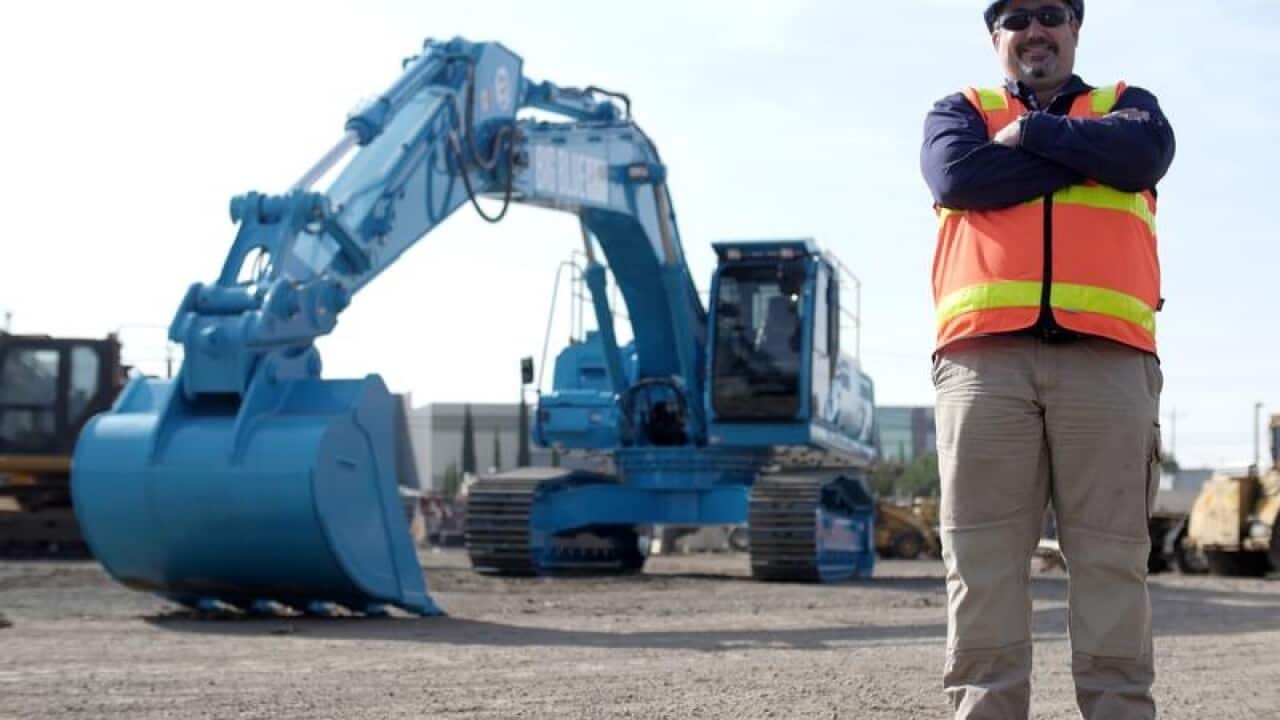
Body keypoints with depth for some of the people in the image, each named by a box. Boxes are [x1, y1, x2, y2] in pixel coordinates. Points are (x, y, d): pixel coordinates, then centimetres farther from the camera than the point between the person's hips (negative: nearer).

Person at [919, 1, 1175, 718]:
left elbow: (1146, 152, -2)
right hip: (985, 356, 0)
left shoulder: (1127, 104, 23)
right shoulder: (961, 111, 23)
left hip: (1106, 357, 0)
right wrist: (1088, 155, 4)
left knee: (1113, 556, -4)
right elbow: (957, 174, -2)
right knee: (982, 554, -4)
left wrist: (1030, 133, 4)